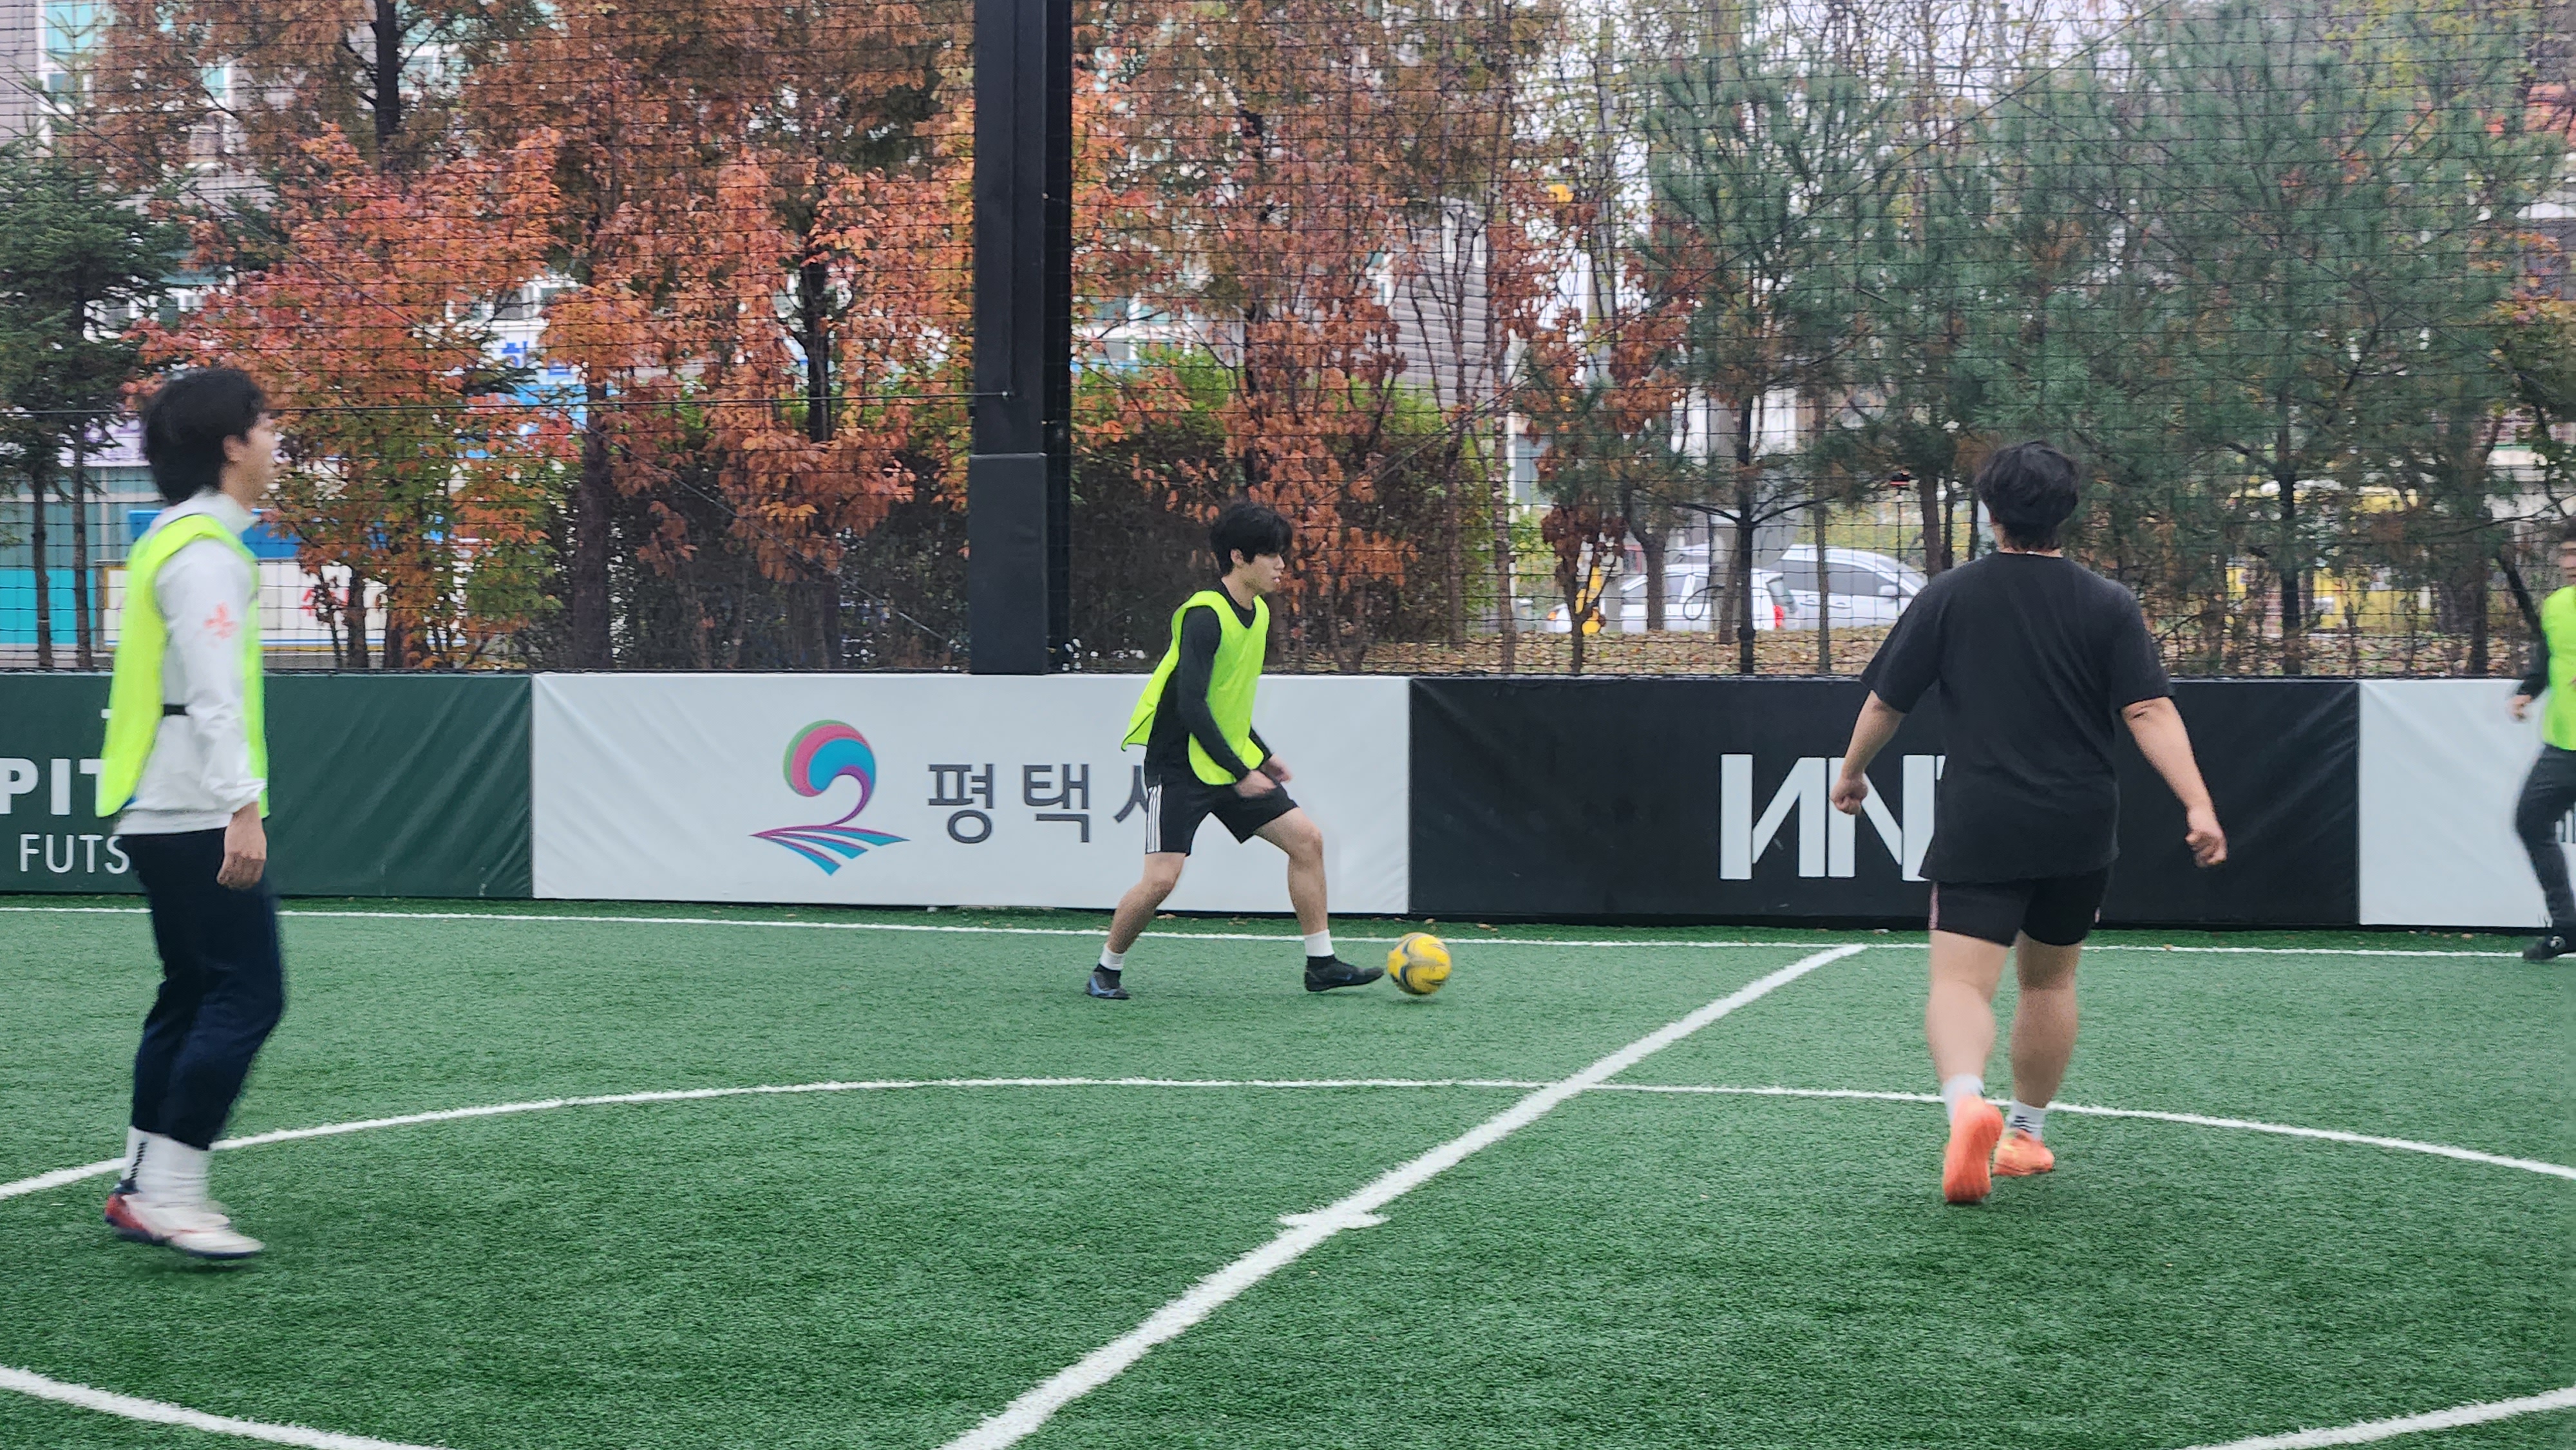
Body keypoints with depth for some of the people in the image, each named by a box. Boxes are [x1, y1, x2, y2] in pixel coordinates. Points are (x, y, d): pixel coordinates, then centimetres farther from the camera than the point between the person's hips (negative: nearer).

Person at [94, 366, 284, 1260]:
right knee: (249, 994, -10)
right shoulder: (204, 551, -14)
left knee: (194, 997, 13)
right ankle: (168, 1194, -11)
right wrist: (243, 807, -27)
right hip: (198, 817, -11)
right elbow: (213, 692, -22)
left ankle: (143, 1187, 16)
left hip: (162, 815, 11)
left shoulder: (174, 542, 18)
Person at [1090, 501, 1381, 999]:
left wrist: (1263, 755, 18)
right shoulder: (1204, 616, -20)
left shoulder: (1257, 613, 7)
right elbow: (1190, 704, -26)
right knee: (1161, 879, -14)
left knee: (1306, 839, 3)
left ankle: (1321, 963, 10)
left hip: (1233, 760, 9)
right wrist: (1240, 772, -25)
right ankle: (1106, 970, 8)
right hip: (1180, 766, -9)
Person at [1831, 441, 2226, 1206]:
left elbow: (1884, 702, 5)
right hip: (2079, 832, 2)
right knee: (2049, 980, 19)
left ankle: (1966, 1099, -38)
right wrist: (2198, 805, -13)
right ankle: (2027, 1134, 29)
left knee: (1960, 983, -9)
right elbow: (2149, 712, -9)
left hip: (1978, 828, -2)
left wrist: (1851, 772, 21)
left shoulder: (1948, 597, 1)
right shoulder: (2109, 605, 2)